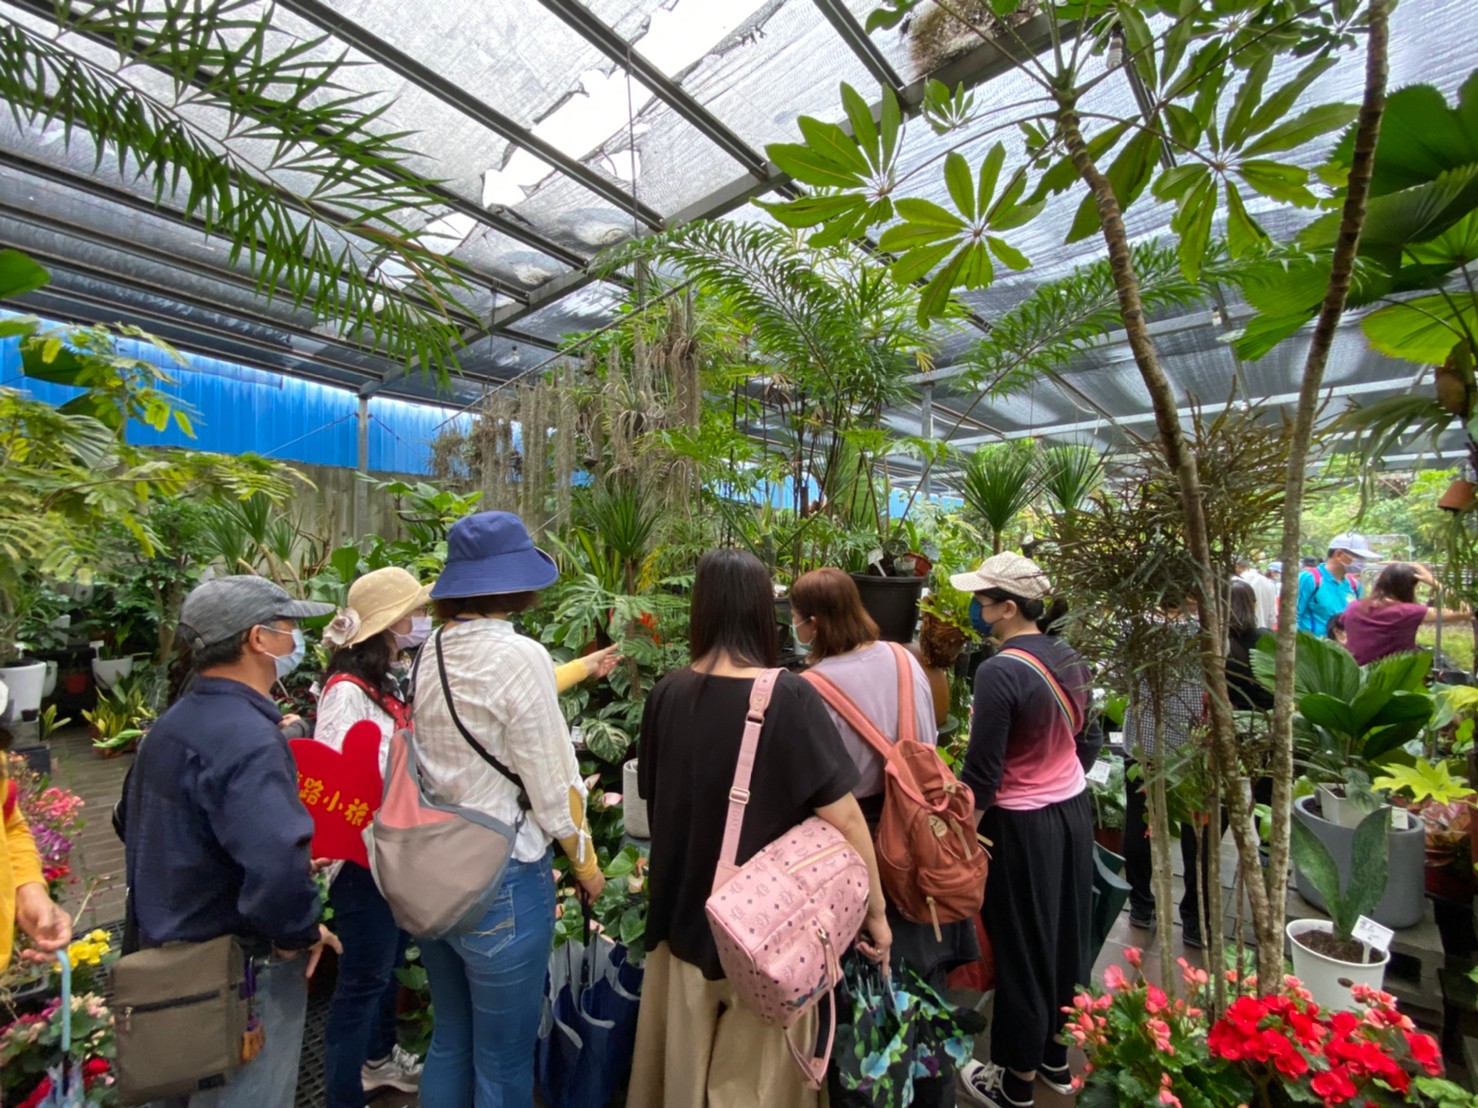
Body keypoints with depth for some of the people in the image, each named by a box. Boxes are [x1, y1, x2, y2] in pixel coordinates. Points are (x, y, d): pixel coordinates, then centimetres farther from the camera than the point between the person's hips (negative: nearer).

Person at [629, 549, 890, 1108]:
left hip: (683, 912, 4)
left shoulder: (667, 694, -9)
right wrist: (875, 909, -4)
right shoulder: (789, 696, -22)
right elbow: (844, 817, -19)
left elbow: (655, 801, 5)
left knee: (684, 1062, 26)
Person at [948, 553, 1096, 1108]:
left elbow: (982, 774, -22)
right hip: (1074, 809, 7)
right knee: (1064, 936, 23)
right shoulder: (1068, 656, -3)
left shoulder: (999, 671, -26)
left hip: (1023, 825, -7)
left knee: (1022, 948, 12)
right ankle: (1057, 1057, 45)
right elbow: (1081, 734, 10)